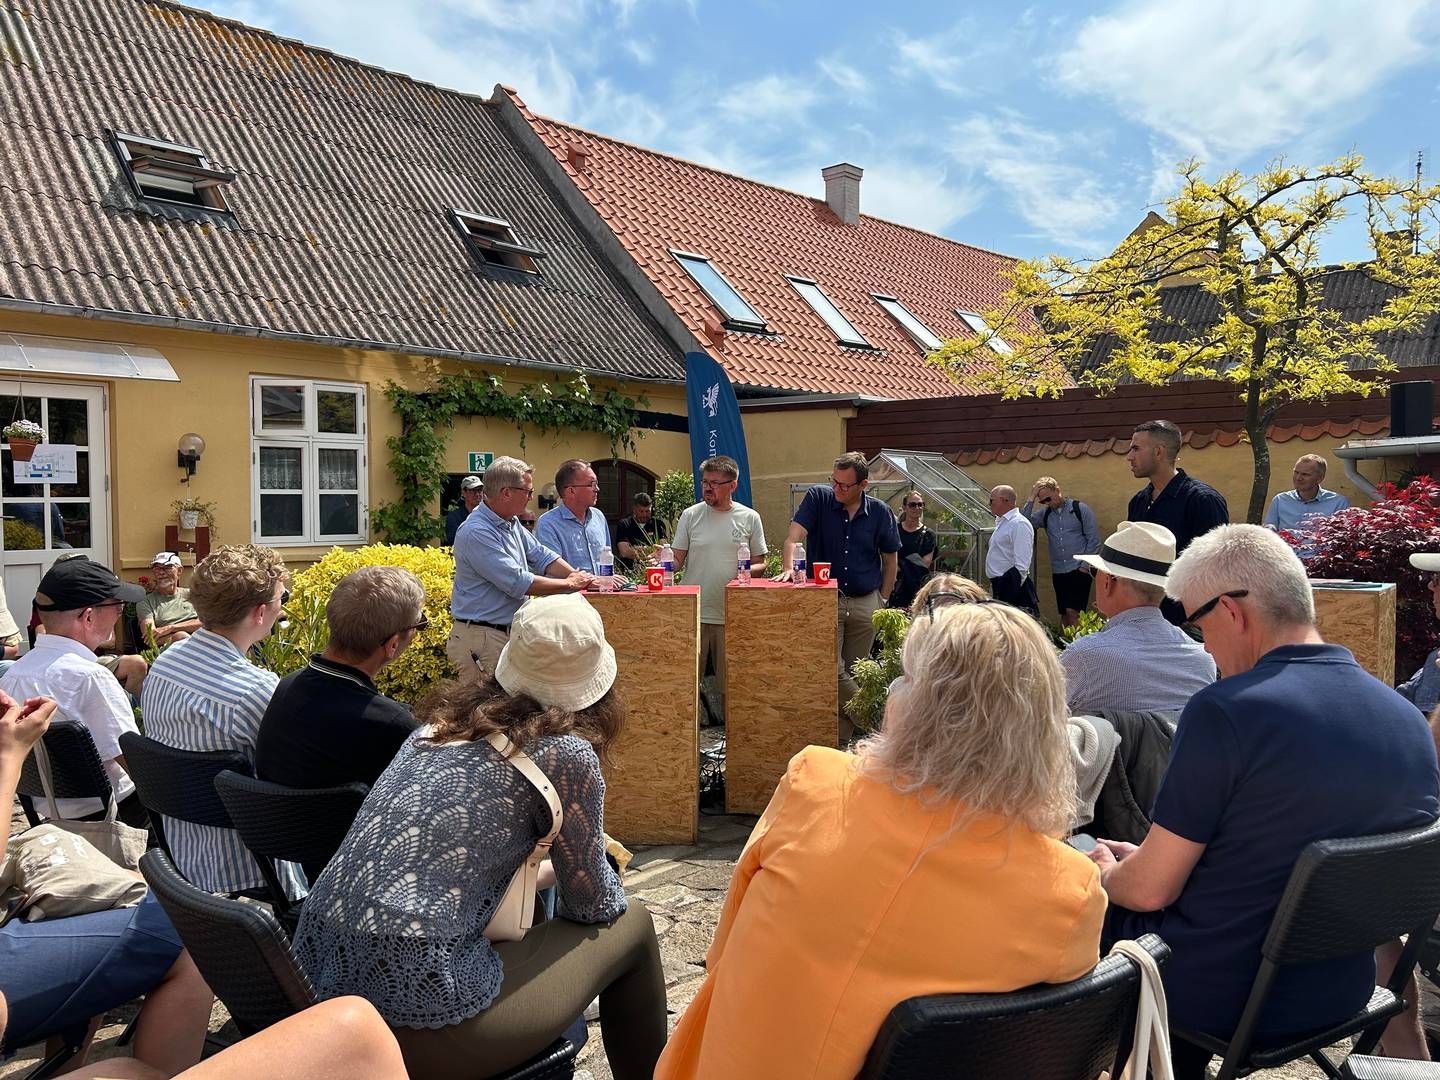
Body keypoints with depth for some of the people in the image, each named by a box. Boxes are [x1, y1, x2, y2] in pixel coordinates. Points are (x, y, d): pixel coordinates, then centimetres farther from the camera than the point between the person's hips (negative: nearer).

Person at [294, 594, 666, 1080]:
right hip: (421, 1017, -7)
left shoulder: (444, 719, 9)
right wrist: (590, 857, 25)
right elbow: (593, 905, 2)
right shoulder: (565, 753, -10)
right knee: (632, 925, 12)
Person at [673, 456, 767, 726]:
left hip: (733, 614, 0)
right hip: (693, 612, 0)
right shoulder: (690, 515, 5)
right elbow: (677, 561, 6)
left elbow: (760, 563, 9)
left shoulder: (749, 518, 5)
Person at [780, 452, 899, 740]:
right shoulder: (818, 498, -4)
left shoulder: (879, 512, 1)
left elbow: (891, 559, 12)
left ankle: (842, 737, 20)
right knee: (830, 670, -10)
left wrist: (883, 599, 7)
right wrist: (788, 567, -33)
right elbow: (795, 535, -15)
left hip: (865, 603, 2)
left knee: (854, 673, 8)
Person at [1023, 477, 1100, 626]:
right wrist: (1031, 498, -6)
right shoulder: (1045, 513, 10)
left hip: (1079, 570, -4)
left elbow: (1093, 539, -2)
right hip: (1058, 573, 4)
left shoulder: (1080, 509, 0)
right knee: (1064, 614, 7)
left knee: (1072, 611, -13)